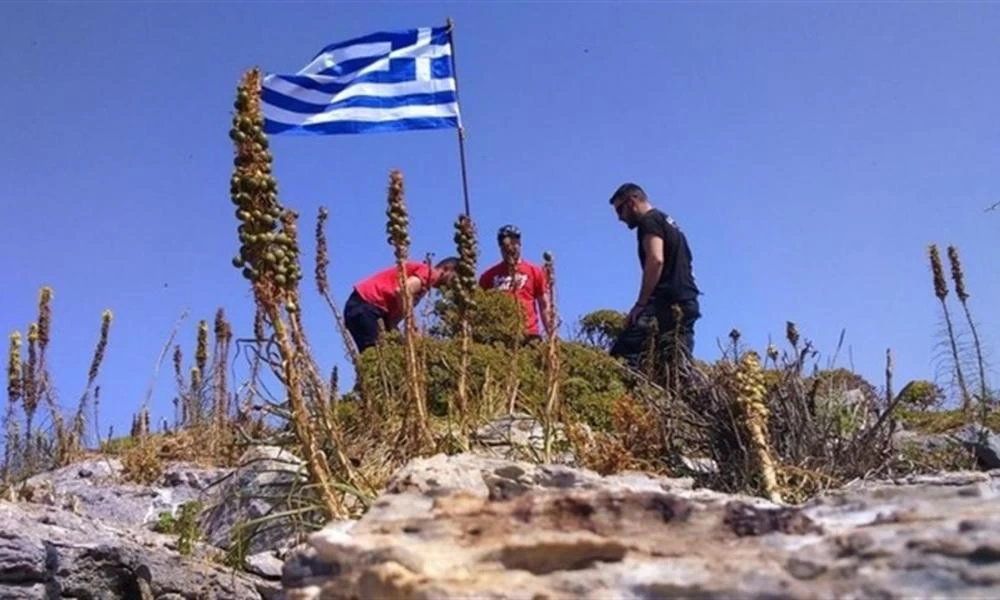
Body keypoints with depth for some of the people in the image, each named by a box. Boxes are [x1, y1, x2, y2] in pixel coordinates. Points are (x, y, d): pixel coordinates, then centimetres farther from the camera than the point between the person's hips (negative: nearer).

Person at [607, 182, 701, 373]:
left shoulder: (649, 221, -1)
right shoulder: (668, 222, 28)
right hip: (686, 302, 10)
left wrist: (640, 304, -20)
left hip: (666, 301, -10)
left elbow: (655, 260, -18)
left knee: (622, 357, -18)